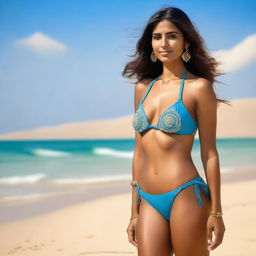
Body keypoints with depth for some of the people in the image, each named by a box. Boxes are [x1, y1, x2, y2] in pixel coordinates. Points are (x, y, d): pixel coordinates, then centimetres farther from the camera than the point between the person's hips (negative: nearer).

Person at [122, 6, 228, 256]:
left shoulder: (199, 87, -3)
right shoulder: (142, 87, 11)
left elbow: (209, 153, -3)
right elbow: (139, 152, 14)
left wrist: (216, 212, -4)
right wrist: (134, 212, 14)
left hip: (186, 196, -4)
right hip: (149, 201, 4)